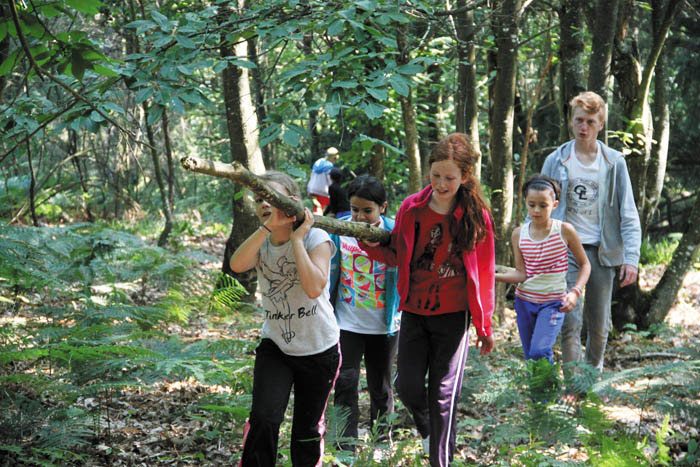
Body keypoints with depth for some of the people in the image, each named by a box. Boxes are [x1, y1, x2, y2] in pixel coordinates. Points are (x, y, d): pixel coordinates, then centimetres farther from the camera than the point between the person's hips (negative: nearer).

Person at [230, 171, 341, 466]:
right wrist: (268, 226, -28)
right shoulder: (262, 242, 1)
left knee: (307, 430, 10)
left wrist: (297, 238, -24)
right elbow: (237, 265, -23)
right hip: (275, 346, 2)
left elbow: (314, 287, -29)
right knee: (263, 420, -17)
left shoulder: (316, 238, -12)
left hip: (318, 350, -2)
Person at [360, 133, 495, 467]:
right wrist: (371, 244, -13)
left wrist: (484, 326, 4)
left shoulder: (476, 215, -6)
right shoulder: (412, 208, -2)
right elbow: (396, 256, 9)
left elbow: (483, 272, 0)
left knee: (444, 395, 0)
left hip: (453, 316, -2)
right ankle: (424, 425, 37)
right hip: (414, 312, 2)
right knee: (408, 387, 2)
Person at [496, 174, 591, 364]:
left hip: (553, 302, -3)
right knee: (530, 358, 9)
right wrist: (493, 276, -20)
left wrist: (575, 292, -12)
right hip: (524, 301, 4)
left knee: (539, 352, -20)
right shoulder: (519, 234, -2)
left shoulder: (564, 231, -9)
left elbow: (584, 264, 2)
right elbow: (521, 274, -4)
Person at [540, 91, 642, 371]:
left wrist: (631, 258, -5)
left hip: (602, 251, 1)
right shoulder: (556, 161, 4)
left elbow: (629, 214, 4)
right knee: (570, 322, -11)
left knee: (599, 325, 8)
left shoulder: (614, 162, 5)